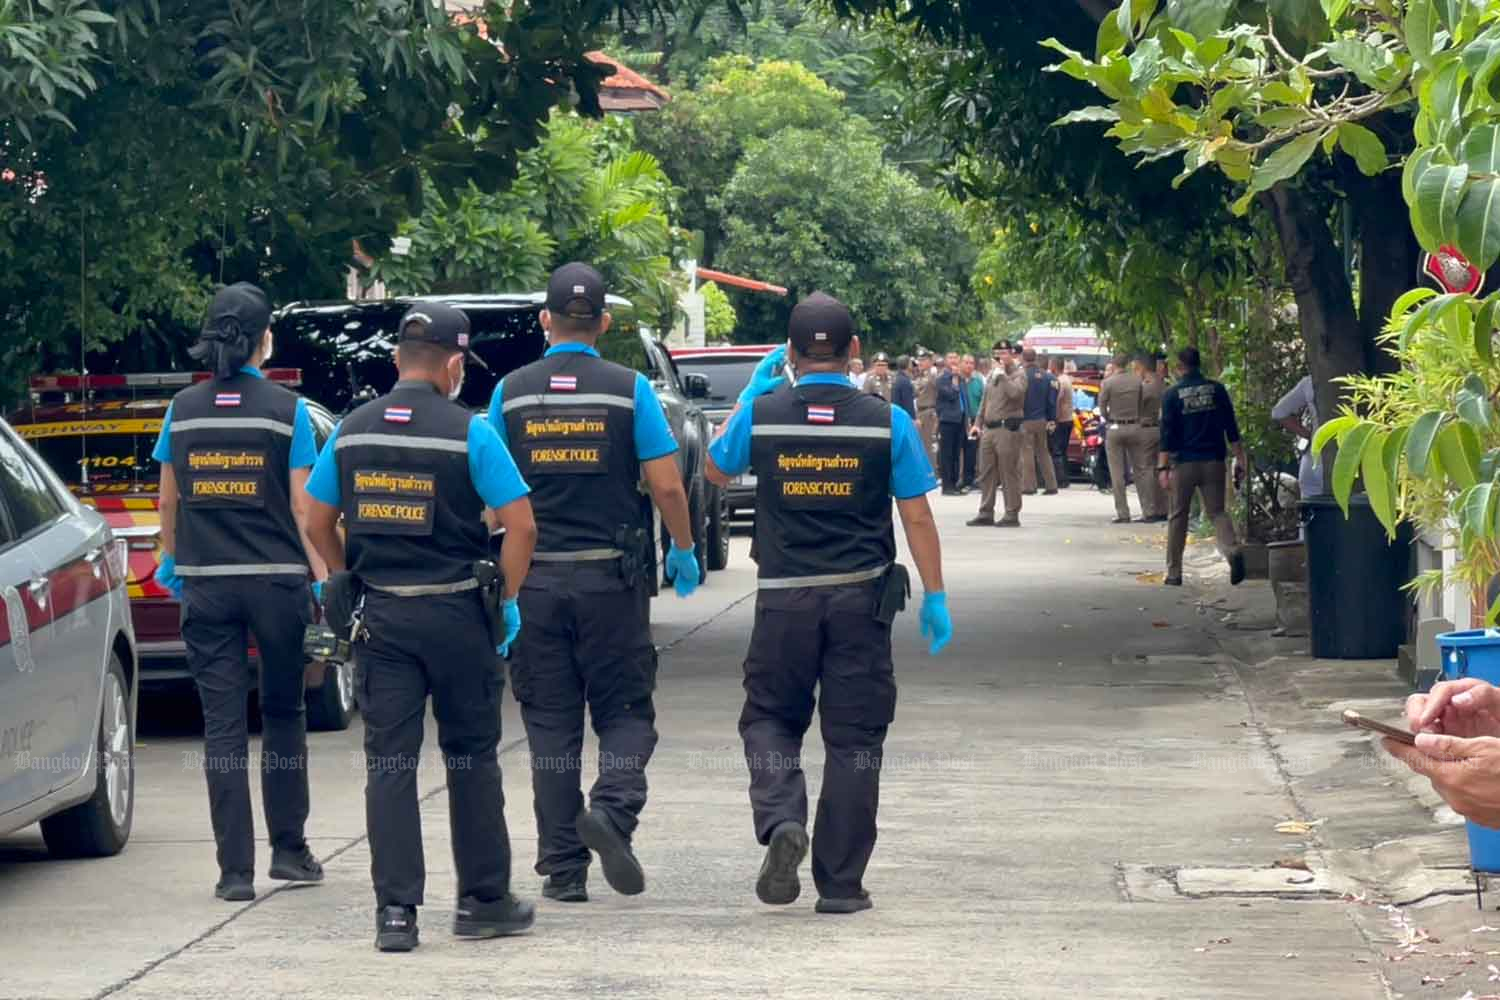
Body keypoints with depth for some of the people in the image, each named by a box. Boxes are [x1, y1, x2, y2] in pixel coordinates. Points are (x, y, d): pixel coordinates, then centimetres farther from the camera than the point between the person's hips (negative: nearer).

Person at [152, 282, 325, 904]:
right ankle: (289, 850, 20)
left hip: (206, 583, 2)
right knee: (283, 714, 15)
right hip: (276, 579, -2)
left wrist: (172, 562, 26)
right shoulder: (285, 410, -5)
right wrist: (323, 577, -1)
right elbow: (302, 507, -7)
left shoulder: (183, 411, 3)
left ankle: (235, 869, -2)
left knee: (223, 724, 1)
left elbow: (168, 502, 11)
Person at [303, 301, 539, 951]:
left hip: (381, 616, 3)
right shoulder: (468, 433, -8)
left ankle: (395, 911, -3)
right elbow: (520, 524, -11)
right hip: (456, 613, -3)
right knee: (472, 758, 10)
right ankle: (483, 902, 16)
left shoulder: (352, 431, 4)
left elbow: (319, 524, 10)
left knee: (389, 763, 3)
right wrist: (509, 598, 1)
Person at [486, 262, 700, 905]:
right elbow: (666, 485, -6)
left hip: (535, 579, 2)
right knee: (625, 710, 9)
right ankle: (613, 808, -19)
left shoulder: (512, 392, 1)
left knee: (550, 723, 7)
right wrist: (684, 550, 11)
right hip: (611, 576, -1)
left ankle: (562, 868, 6)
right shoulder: (629, 389, -4)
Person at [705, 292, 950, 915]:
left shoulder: (761, 415, -4)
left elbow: (717, 470, 17)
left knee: (770, 719, 16)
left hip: (784, 600, 0)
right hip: (861, 599, 0)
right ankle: (841, 884, 7)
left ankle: (781, 820, -12)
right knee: (854, 737, 6)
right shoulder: (887, 423, -5)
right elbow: (917, 518, -2)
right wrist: (935, 596, 7)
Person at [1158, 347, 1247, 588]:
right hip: (1213, 461, 2)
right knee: (1216, 512, 6)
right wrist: (1239, 459, 8)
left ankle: (1174, 572, 12)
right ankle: (1232, 551, -23)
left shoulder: (1173, 394, -3)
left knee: (1178, 517, 9)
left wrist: (1163, 467, -7)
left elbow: (1167, 434, -7)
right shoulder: (1217, 390, 4)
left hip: (1184, 462, -2)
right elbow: (1232, 429, 4)